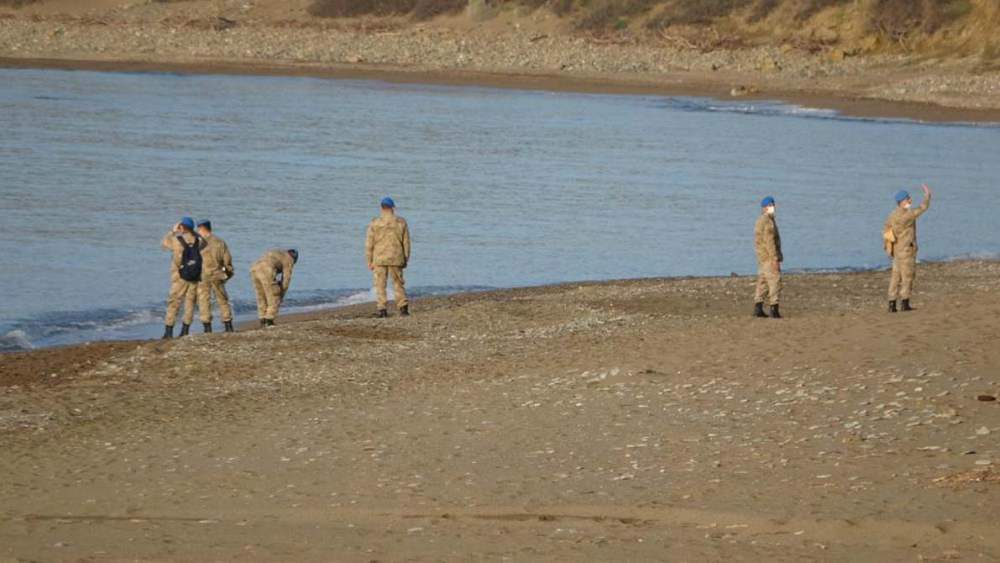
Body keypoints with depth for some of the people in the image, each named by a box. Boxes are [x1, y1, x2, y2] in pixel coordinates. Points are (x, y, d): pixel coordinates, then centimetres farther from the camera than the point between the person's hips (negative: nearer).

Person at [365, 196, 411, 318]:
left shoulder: (374, 223, -2)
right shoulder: (401, 222, 2)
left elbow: (369, 243, -1)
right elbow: (406, 243, 6)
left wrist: (369, 261, 6)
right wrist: (406, 259, 16)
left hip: (379, 259, -1)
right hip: (396, 259, 1)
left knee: (380, 285, 3)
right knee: (398, 283, 11)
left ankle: (382, 309, -2)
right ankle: (403, 306, 5)